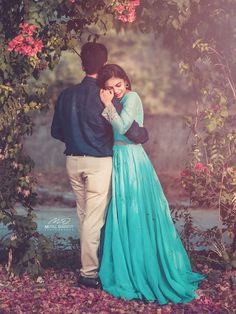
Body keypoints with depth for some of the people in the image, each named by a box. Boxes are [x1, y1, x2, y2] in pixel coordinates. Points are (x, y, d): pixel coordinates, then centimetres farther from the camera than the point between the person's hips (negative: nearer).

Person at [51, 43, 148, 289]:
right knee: (94, 218, 2)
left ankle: (89, 261, 32)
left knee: (84, 215, 18)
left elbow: (56, 132, 12)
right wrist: (144, 133, 5)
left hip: (73, 161, 6)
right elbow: (132, 132, -17)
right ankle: (89, 272, 9)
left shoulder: (66, 95, 2)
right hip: (98, 161, -6)